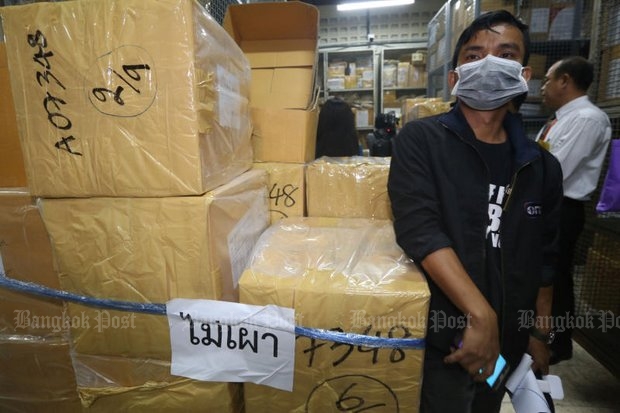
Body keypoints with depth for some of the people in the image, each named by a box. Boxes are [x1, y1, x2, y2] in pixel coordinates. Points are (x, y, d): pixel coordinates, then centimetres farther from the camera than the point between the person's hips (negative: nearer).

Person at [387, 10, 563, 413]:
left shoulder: (542, 166, 3)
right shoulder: (420, 140, -12)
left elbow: (544, 260, 10)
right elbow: (420, 229, -23)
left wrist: (539, 334, 13)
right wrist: (480, 315, -26)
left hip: (508, 342, 5)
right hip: (438, 337, -5)